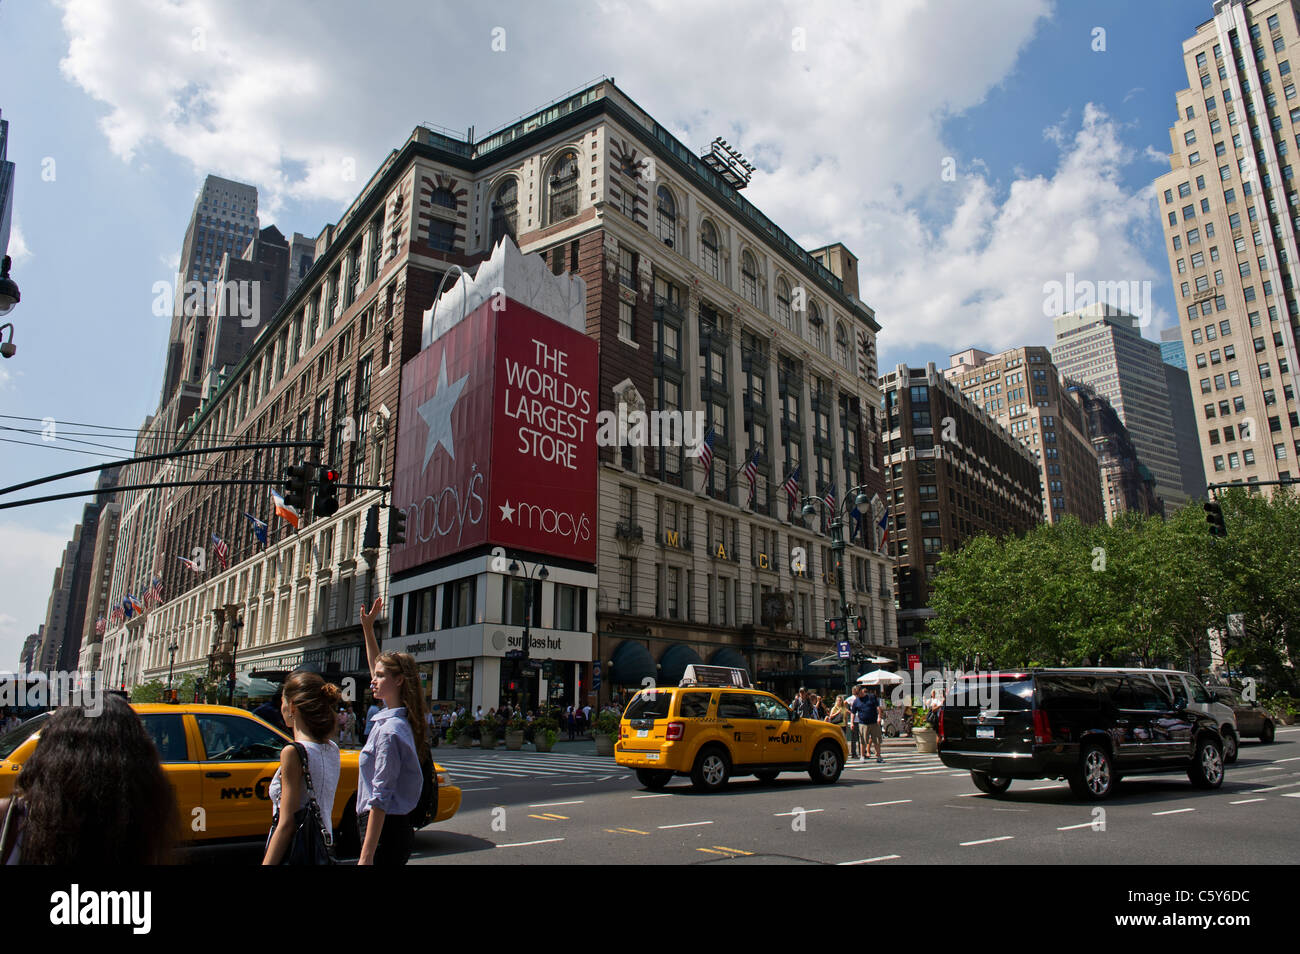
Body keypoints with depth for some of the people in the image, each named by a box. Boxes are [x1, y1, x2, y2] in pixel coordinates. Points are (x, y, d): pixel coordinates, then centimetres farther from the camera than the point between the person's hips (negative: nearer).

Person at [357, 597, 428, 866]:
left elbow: (380, 798, -21)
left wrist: (366, 856, -21)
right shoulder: (400, 718, 7)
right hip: (398, 826, 9)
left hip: (384, 831, -9)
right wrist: (368, 628, 22)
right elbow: (378, 665, 22)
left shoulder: (389, 731, -18)